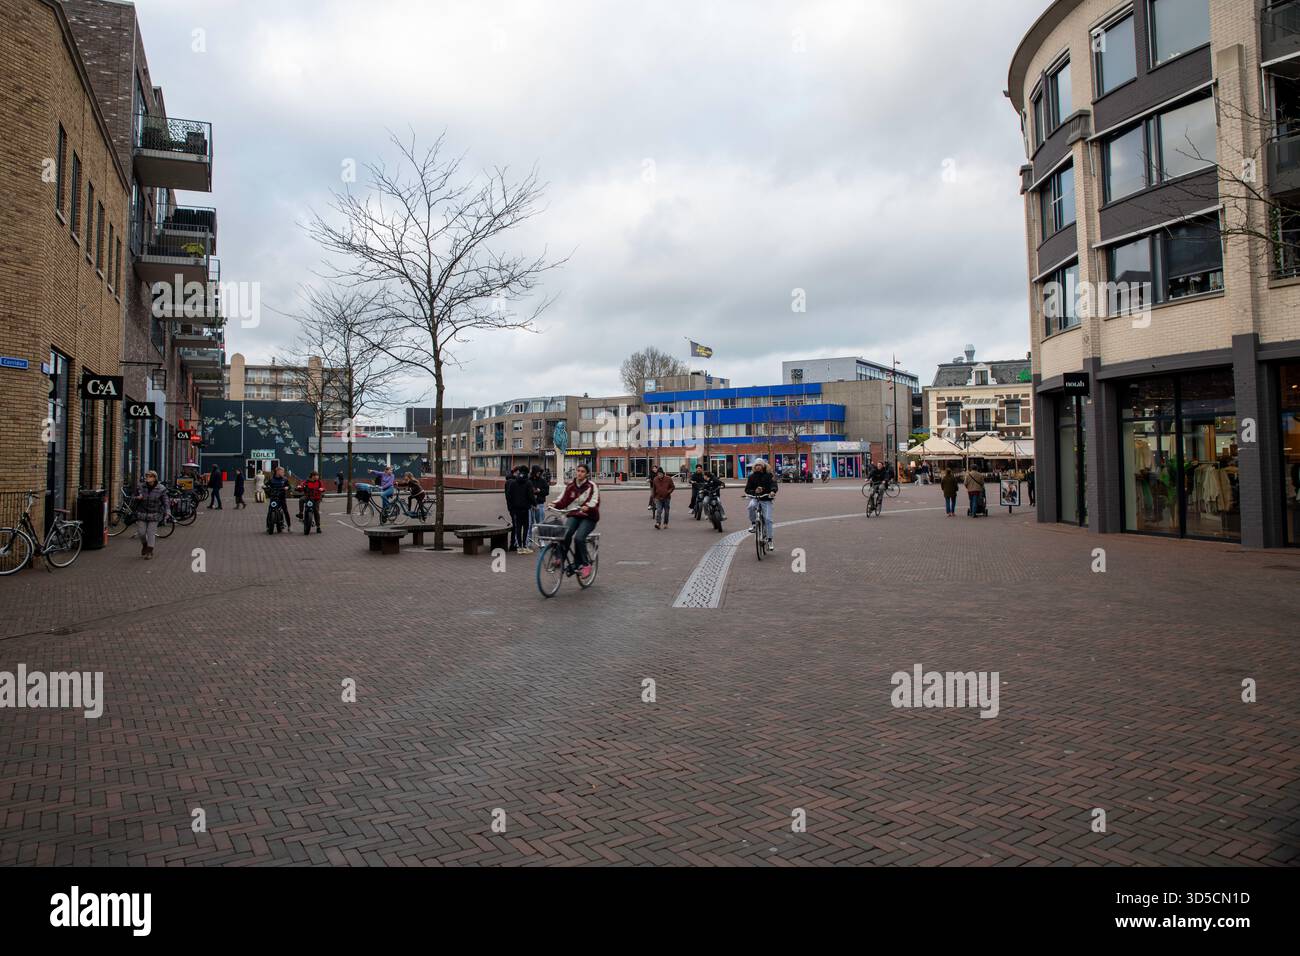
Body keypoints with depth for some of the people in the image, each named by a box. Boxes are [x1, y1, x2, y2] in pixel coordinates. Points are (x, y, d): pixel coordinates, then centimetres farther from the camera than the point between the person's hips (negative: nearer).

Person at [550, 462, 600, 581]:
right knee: (566, 533, -28)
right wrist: (554, 504, -15)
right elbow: (563, 499, 5)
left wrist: (587, 507, -36)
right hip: (573, 515, 3)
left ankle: (585, 564, -10)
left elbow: (594, 501, -16)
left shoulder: (591, 486, -2)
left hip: (588, 517, -3)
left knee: (579, 538, -25)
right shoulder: (570, 485, 11)